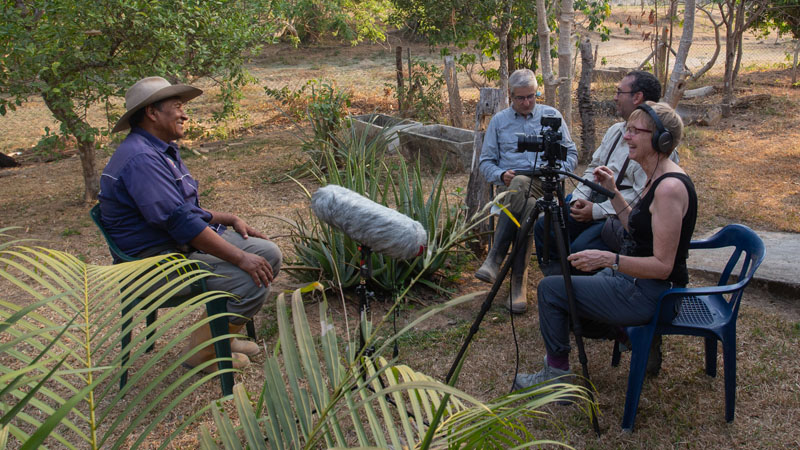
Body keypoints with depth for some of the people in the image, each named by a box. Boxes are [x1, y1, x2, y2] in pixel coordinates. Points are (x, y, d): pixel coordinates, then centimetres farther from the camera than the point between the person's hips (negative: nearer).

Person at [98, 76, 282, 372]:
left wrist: (231, 220, 8)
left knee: (268, 254, 3)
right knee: (252, 281, -23)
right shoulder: (140, 158, -22)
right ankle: (204, 351, -1)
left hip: (185, 242, 11)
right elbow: (180, 222, -27)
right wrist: (240, 257, -25)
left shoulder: (162, 151, 14)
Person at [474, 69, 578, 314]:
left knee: (519, 185, -38)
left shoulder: (552, 115, 14)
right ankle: (518, 282, -30)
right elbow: (486, 161, 14)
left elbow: (571, 154, 12)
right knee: (528, 209, -37)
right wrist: (501, 175, -8)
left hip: (545, 184, 0)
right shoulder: (498, 121, 16)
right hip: (512, 185, 0)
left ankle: (495, 259, -33)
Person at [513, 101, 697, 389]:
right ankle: (632, 333, 19)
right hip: (635, 280, 10)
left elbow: (662, 266, -25)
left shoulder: (670, 187, -24)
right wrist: (612, 192, 11)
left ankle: (557, 375, 6)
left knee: (551, 289, -8)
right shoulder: (656, 178, 5)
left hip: (650, 294, -10)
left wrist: (610, 259, -33)